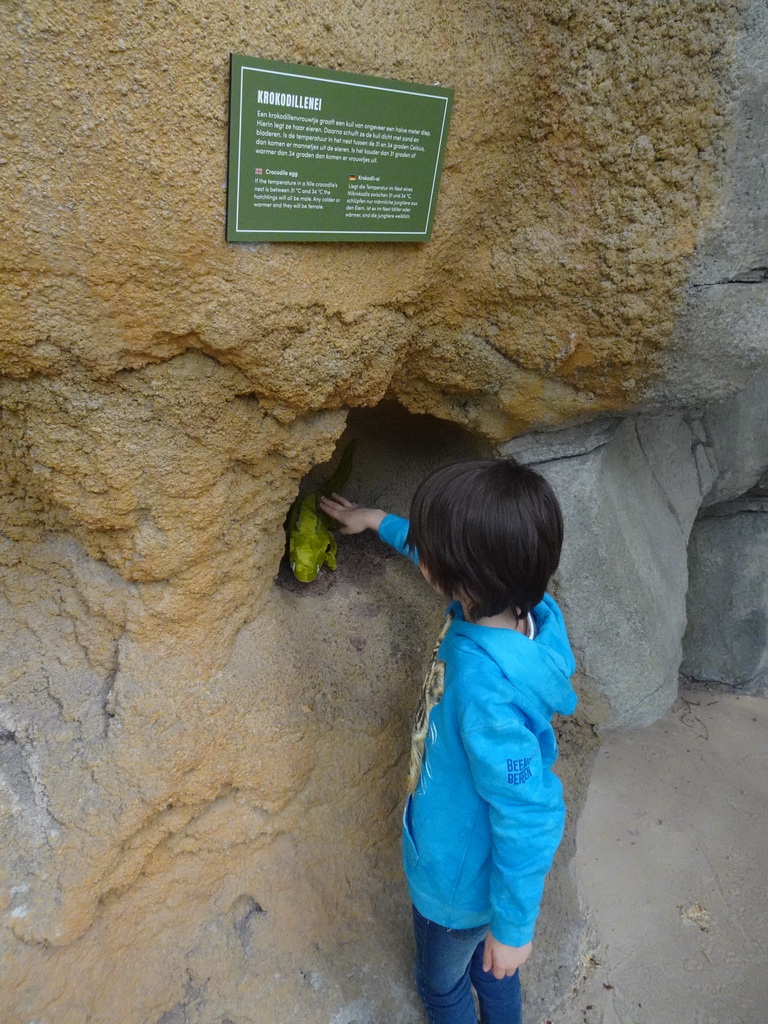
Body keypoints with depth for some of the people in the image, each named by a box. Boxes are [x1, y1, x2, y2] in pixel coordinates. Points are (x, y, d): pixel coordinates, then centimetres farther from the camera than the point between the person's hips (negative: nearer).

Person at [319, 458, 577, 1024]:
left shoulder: (485, 689, -44)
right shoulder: (522, 609, -20)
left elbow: (529, 818, -33)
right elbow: (449, 553, 2)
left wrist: (513, 925, -17)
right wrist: (380, 521, 14)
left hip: (462, 879, -7)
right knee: (488, 971, 35)